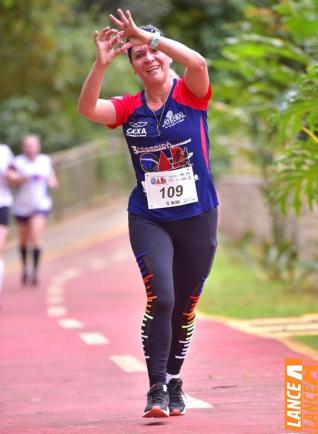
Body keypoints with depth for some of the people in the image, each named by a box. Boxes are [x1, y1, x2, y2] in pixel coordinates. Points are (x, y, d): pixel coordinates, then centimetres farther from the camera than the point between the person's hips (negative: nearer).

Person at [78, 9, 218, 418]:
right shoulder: (129, 108, 1)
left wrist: (147, 35, -31)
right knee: (160, 299, -18)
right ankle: (156, 390, -14)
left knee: (184, 307, 10)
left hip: (197, 216, 0)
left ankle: (174, 384, 29)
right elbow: (88, 109, -16)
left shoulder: (190, 95, -4)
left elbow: (198, 63, -26)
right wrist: (101, 64, -30)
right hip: (149, 219, 0)